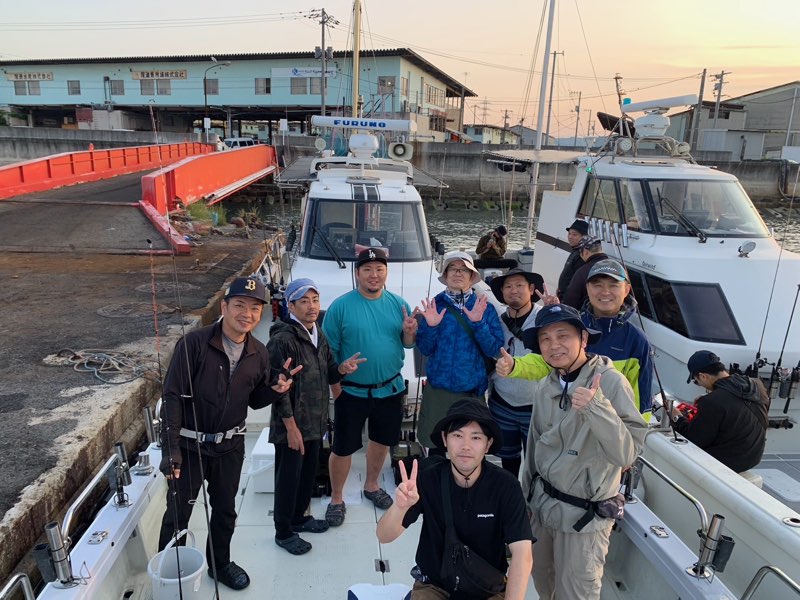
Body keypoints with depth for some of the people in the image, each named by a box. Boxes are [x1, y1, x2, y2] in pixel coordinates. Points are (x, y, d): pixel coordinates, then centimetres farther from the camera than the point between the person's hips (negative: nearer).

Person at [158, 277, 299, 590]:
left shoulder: (258, 353, -4)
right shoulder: (194, 343, -20)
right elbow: (173, 396, -18)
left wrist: (275, 388, -15)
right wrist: (171, 449, -21)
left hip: (230, 445, 4)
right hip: (190, 444, -4)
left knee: (225, 509, 20)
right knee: (178, 512, 10)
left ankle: (220, 562, 44)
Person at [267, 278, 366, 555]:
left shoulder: (319, 336, 5)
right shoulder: (282, 340, -19)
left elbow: (328, 376, 13)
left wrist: (342, 369, -10)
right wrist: (291, 427, -18)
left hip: (315, 422, 8)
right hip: (292, 425, -8)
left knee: (308, 473, 21)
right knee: (288, 478, 7)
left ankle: (299, 517, 42)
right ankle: (283, 532, 26)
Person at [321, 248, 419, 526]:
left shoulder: (398, 303, -1)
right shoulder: (341, 306, -12)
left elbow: (408, 344, 5)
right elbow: (329, 351, -10)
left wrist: (409, 333, -17)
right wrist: (335, 386, -12)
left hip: (390, 388, 4)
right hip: (352, 391, -4)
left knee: (382, 440, 21)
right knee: (343, 448, 7)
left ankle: (371, 486, 45)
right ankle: (336, 499, 30)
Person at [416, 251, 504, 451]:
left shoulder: (484, 307, -2)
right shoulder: (434, 305, -1)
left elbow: (494, 350, -8)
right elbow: (425, 349, -3)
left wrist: (478, 323, -22)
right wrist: (430, 326, -20)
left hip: (472, 390, 0)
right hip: (438, 390, 0)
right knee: (435, 445, 12)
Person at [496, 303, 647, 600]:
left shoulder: (611, 382, -21)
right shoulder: (545, 385, 0)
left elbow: (626, 454, -27)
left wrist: (596, 408, -42)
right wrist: (527, 495, 16)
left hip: (584, 513, -6)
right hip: (542, 504, 6)